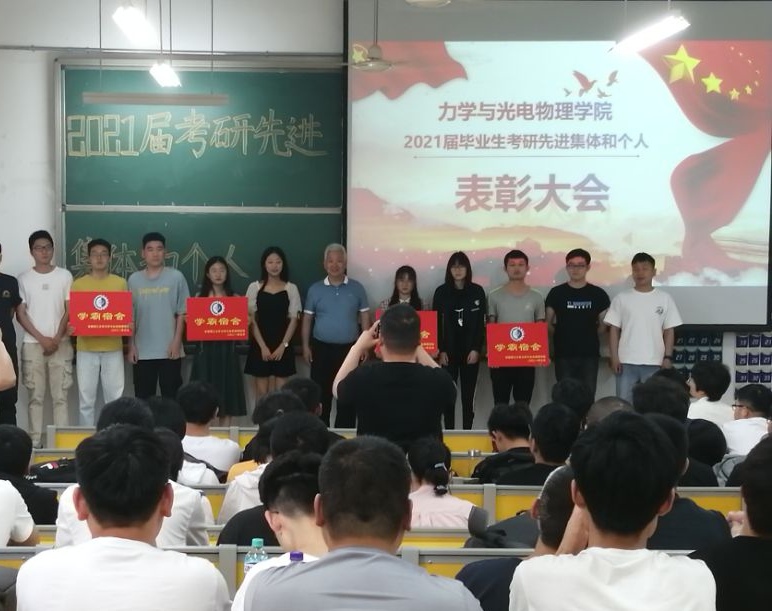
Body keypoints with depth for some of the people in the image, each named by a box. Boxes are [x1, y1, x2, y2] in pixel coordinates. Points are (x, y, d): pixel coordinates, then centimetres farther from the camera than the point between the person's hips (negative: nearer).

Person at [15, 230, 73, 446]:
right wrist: (42, 339, -9)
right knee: (36, 396, 3)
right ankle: (35, 441, 7)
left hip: (61, 344, 0)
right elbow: (20, 314, 0)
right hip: (32, 345, 0)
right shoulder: (24, 279, 3)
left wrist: (56, 338, -8)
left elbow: (70, 311, 2)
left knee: (60, 396, 0)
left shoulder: (64, 276, 4)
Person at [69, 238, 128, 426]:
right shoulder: (78, 284, 5)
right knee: (86, 399, 3)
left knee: (115, 398, 3)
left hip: (113, 348, 0)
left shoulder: (120, 283, 7)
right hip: (86, 349, 0)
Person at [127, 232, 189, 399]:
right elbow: (130, 316, 8)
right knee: (143, 398, 8)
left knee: (171, 397, 3)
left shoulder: (176, 277, -1)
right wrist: (131, 345, 3)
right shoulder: (134, 279, 5)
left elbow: (182, 313, 0)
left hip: (169, 349, -2)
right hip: (143, 351, 2)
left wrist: (176, 341, -7)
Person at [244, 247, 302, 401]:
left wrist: (283, 345, -9)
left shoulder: (291, 289, 3)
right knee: (262, 392, 1)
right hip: (260, 346, 0)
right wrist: (263, 346, -10)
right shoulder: (254, 287, 1)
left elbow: (293, 319, 2)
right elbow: (251, 319, -2)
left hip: (283, 347, 1)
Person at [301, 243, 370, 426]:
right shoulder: (315, 289, 3)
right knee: (321, 395, 5)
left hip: (349, 349, 0)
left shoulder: (357, 288, 2)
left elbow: (365, 318, 5)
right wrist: (306, 346, 0)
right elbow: (307, 319, 6)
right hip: (322, 348, 0)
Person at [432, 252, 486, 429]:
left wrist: (476, 349, -7)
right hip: (448, 350, 0)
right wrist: (440, 350, -6)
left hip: (470, 351, 0)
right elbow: (436, 323, 1)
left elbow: (481, 323, 2)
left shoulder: (477, 291, 3)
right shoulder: (441, 292, 2)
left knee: (468, 395, 2)